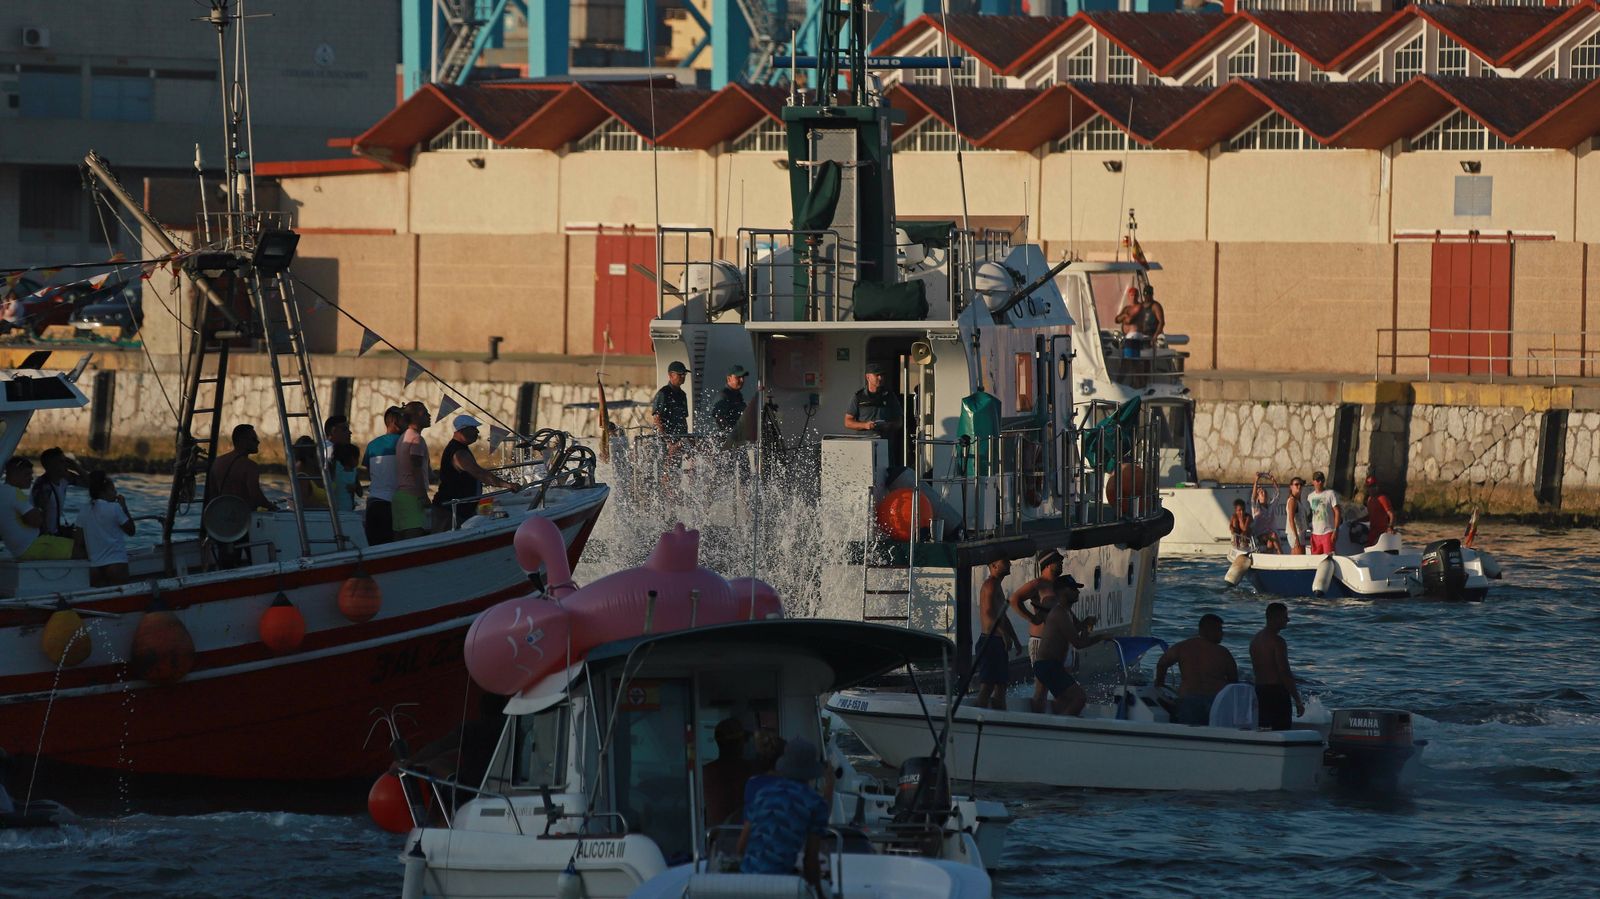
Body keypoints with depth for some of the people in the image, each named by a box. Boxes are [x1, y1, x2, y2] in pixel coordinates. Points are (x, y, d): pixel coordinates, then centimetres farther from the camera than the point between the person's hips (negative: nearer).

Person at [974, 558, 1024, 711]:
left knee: (1000, 686, 11)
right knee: (987, 687, -13)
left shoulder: (997, 586, 21)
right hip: (990, 641, -11)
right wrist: (1005, 635, -24)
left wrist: (1015, 640, 29)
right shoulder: (991, 585, -12)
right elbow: (989, 613, -24)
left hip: (997, 643, 11)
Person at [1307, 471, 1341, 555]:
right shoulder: (1310, 497, 12)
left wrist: (1336, 530, -14)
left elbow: (1337, 512, -6)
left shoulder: (1330, 494, -3)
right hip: (1315, 534, 5)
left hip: (1328, 532, -5)